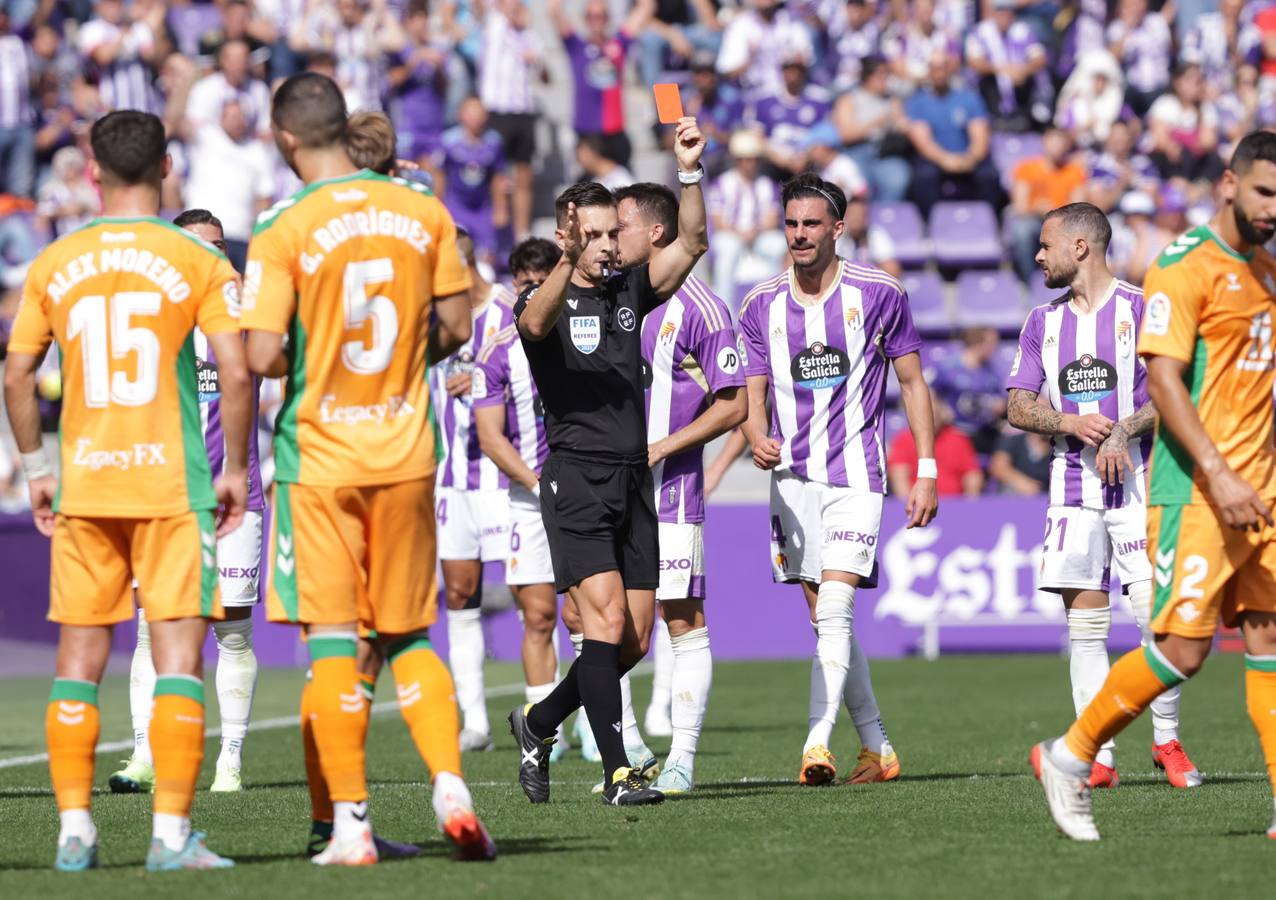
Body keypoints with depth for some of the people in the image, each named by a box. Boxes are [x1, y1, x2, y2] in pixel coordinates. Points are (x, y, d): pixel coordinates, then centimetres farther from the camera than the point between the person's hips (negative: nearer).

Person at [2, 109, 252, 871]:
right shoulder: (200, 263, -3)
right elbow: (237, 373, -10)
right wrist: (236, 469, 1)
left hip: (83, 487, 3)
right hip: (173, 486, -3)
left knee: (79, 659, 9)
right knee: (179, 655, -2)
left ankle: (75, 829, 7)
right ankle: (172, 832, -8)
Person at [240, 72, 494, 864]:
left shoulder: (283, 231, -11)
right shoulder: (423, 211, 1)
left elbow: (262, 356, -15)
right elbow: (455, 327, 6)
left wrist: (309, 360, 6)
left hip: (319, 458, -3)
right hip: (406, 453, 3)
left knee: (332, 639, 1)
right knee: (409, 636, 14)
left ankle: (350, 825, -1)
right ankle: (451, 785, -4)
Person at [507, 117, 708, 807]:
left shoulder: (629, 292, 14)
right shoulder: (546, 299, -2)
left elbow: (690, 244, 5)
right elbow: (535, 322, -27)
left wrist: (689, 172, -9)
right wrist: (569, 265, -44)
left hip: (634, 484, 6)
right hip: (576, 482, -6)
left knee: (633, 641, 5)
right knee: (607, 621, -17)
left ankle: (538, 723, 26)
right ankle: (617, 773, -15)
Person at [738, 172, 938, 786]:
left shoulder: (879, 294, -2)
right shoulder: (762, 305, 6)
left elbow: (912, 383, 4)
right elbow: (752, 396, 7)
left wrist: (926, 472, 0)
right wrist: (756, 437, -16)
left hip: (855, 474, -4)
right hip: (792, 477, 4)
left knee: (834, 610, -18)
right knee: (826, 620, 7)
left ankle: (817, 744, -24)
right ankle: (877, 747, 17)